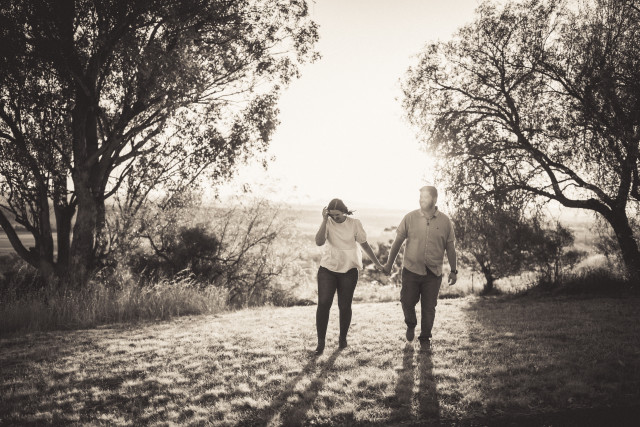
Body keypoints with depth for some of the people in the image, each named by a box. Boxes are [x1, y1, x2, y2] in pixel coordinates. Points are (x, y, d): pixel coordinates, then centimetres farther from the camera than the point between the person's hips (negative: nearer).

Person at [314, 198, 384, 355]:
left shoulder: (354, 224, -5)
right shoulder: (328, 223, -6)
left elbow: (364, 244, 6)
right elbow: (319, 242, -22)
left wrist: (377, 263, 12)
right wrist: (325, 220, -25)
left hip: (348, 270, 0)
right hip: (328, 269, 0)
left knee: (344, 306, 4)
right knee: (323, 303, -10)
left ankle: (343, 338, 24)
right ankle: (321, 342, -1)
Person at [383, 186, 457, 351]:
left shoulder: (445, 221, 0)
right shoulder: (410, 218, -3)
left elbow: (450, 247, 8)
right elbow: (398, 241, 4)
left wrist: (453, 271, 11)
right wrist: (389, 263, 7)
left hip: (433, 273, 0)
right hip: (411, 269, 0)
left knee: (429, 308, 6)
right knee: (407, 302, 1)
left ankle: (425, 339, 24)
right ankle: (411, 325, 33)